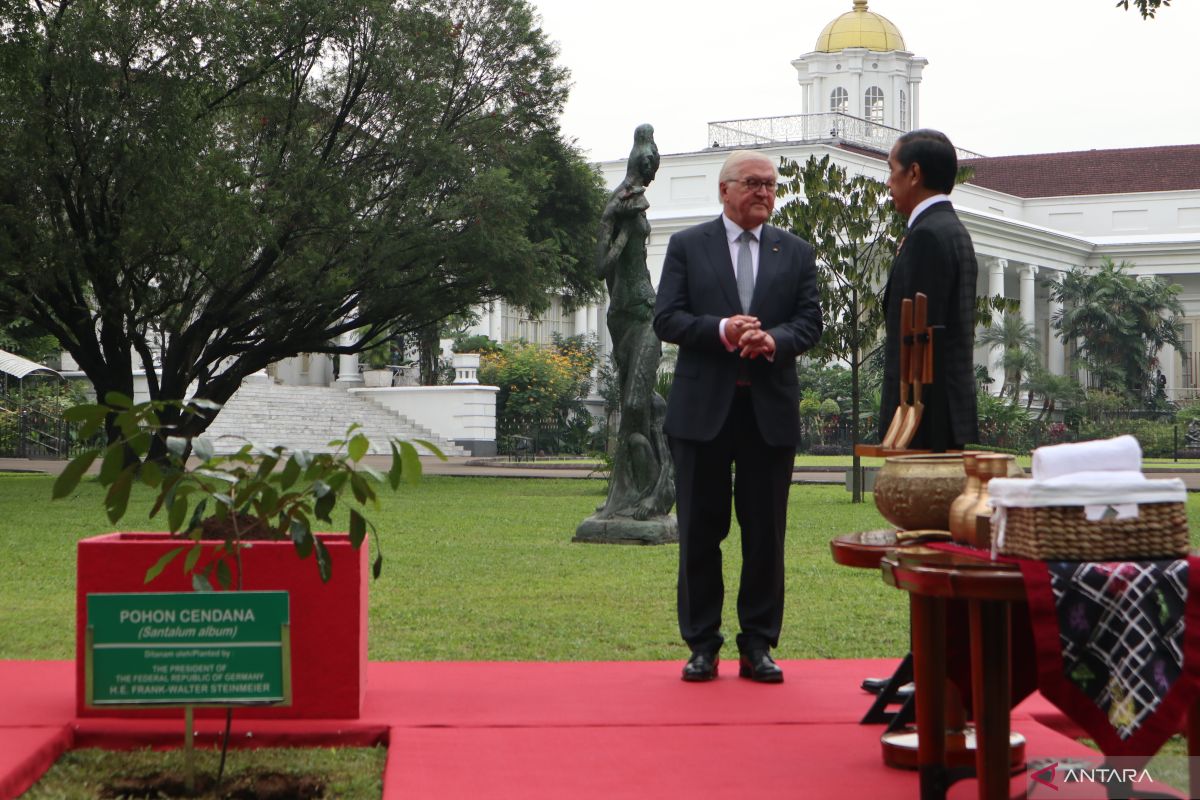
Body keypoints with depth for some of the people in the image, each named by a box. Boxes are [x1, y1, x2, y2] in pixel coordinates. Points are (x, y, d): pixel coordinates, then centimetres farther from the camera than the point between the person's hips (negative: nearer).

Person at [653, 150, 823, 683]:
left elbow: (810, 322, 5)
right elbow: (666, 319, -2)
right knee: (700, 533, 3)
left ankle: (759, 646, 13)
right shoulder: (687, 246, 6)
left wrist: (774, 340, -16)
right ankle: (702, 645, 12)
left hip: (771, 409, 2)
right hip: (703, 407, -1)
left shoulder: (796, 253, 12)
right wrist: (722, 330, -18)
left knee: (766, 534, 4)